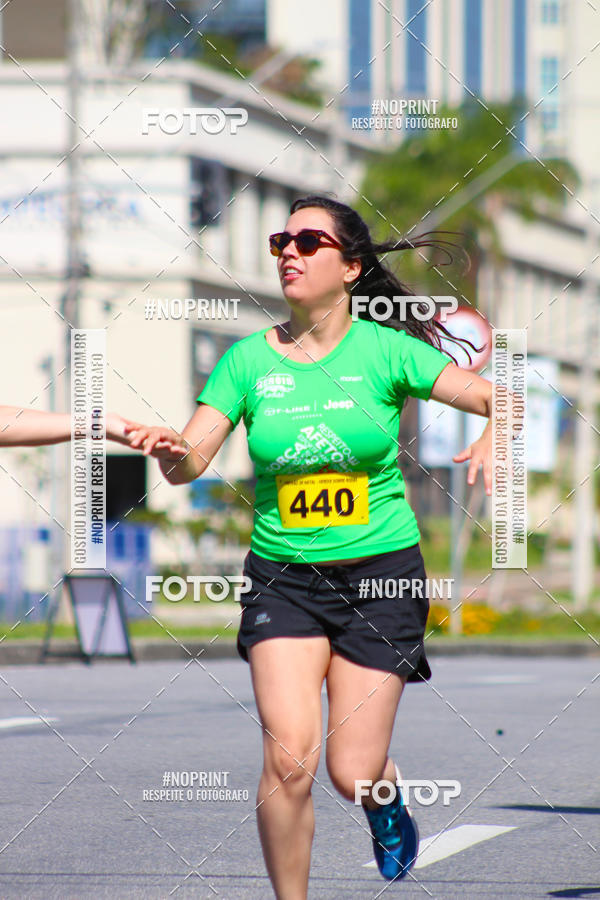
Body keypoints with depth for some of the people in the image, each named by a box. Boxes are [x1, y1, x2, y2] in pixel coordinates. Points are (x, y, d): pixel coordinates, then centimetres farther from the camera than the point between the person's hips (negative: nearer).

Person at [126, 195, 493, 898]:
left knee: (352, 773, -1)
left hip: (380, 574, -1)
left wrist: (494, 436, -25)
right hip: (283, 573, 1)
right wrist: (172, 452, -26)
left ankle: (386, 792, 37)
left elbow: (499, 398, -3)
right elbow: (189, 463, -3)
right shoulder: (248, 359, 0)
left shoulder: (384, 350, -5)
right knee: (288, 759, -16)